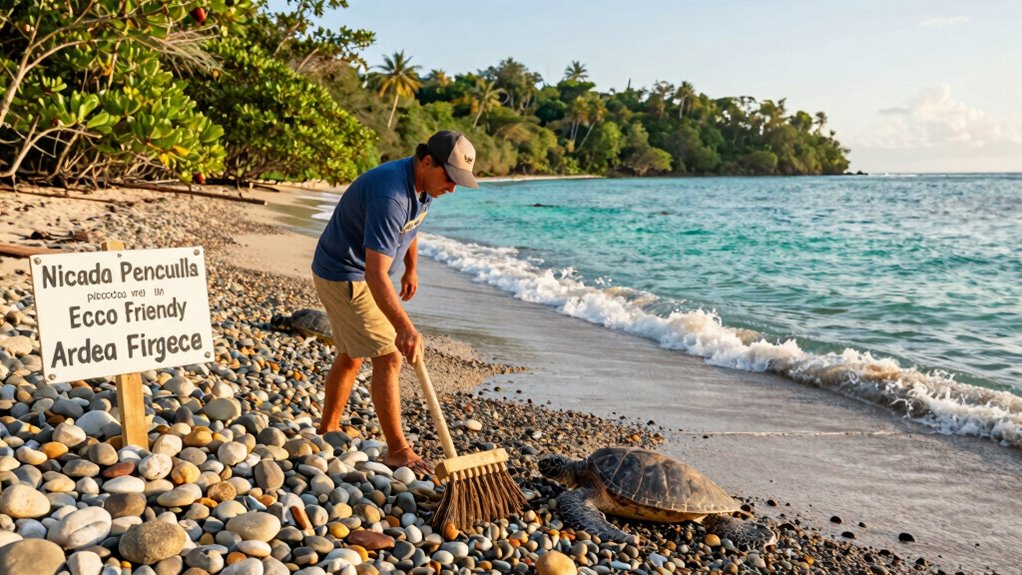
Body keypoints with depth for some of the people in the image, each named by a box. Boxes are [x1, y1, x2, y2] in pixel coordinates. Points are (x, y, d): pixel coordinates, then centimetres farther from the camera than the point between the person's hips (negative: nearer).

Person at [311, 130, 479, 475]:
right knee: (387, 358, -11)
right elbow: (376, 274, -39)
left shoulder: (422, 186, -3)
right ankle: (397, 450, -2)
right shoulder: (390, 195, -33)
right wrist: (405, 328, -46)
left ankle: (328, 430, 36)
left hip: (359, 275, 10)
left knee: (351, 356, 20)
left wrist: (411, 270, 30)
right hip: (345, 277, -10)